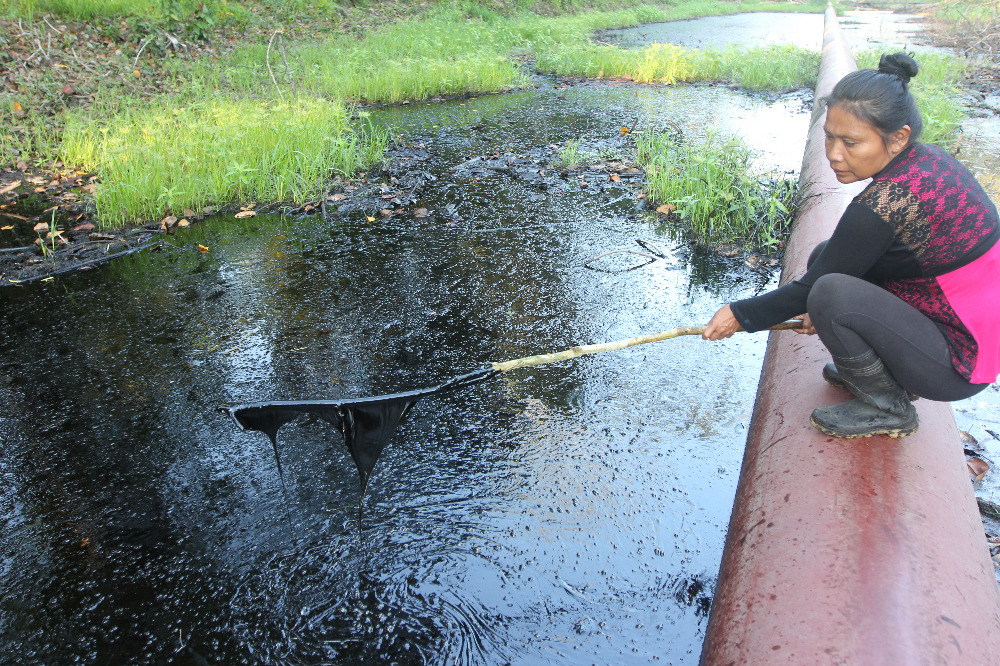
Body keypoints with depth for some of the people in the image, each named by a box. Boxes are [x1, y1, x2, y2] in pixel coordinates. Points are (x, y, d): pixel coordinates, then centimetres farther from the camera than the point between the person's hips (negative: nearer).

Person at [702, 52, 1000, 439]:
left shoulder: (882, 206, -29)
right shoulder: (926, 161, -1)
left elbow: (809, 290, -19)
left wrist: (740, 315, -7)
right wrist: (828, 312, 13)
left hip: (958, 365, -9)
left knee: (831, 291, -27)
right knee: (827, 258, 6)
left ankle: (887, 407, -3)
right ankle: (893, 375, 16)